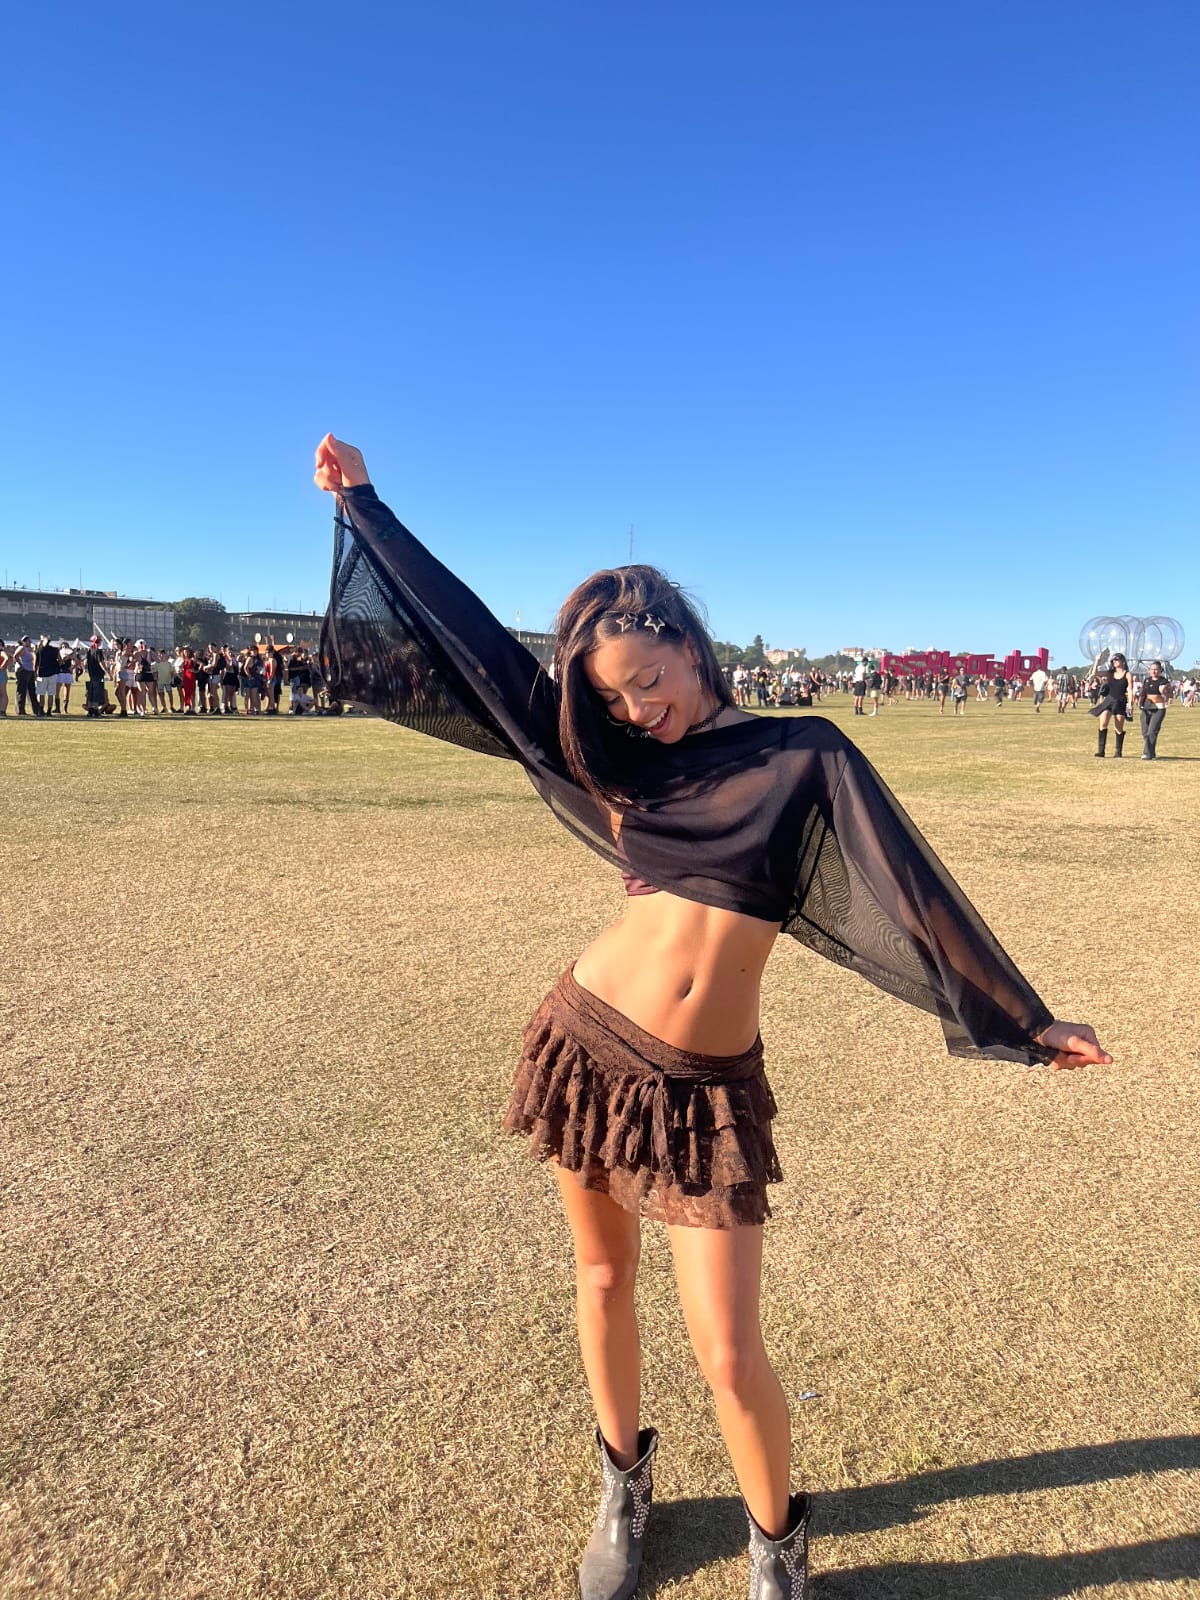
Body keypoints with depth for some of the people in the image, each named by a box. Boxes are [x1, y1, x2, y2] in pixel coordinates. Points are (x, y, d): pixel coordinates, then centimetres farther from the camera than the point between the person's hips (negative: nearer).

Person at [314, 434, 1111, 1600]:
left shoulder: (802, 756, -2)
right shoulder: (612, 757, 5)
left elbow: (902, 884, -1)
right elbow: (470, 637, 10)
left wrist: (1020, 1019, 1)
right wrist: (360, 500, 15)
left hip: (708, 1092, -3)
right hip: (588, 1046, 3)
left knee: (728, 1354, 1)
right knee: (602, 1282, 17)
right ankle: (624, 1492, 44)